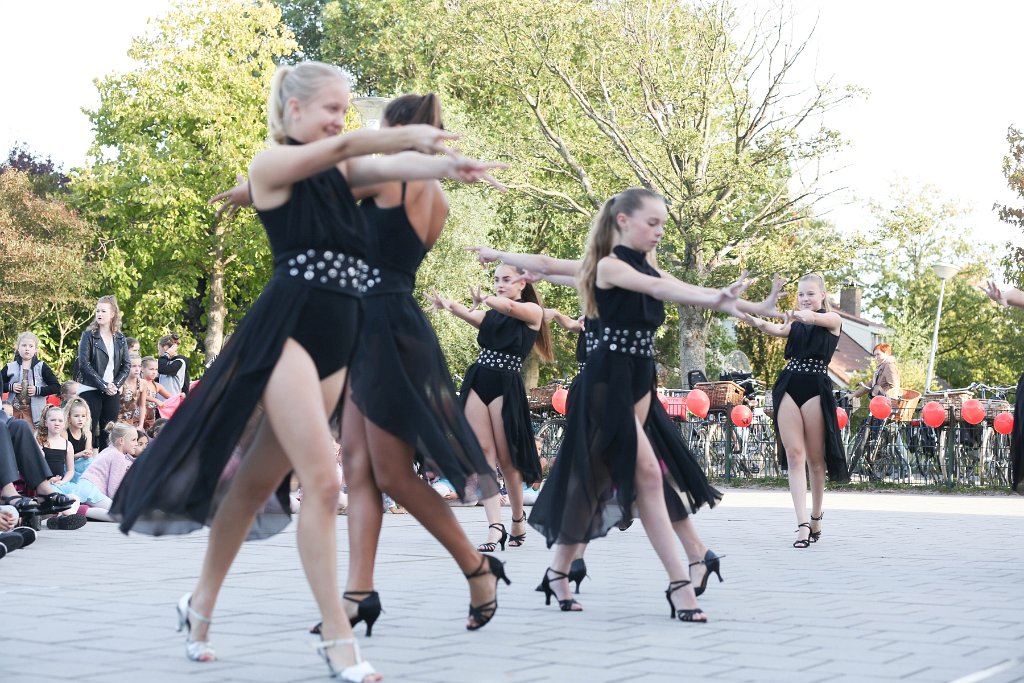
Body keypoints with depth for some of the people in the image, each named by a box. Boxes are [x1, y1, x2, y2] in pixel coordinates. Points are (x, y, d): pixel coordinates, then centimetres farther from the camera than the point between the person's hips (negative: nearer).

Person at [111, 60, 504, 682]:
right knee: (322, 481, -14)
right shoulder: (271, 163, -1)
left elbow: (391, 166, -4)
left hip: (336, 339, 7)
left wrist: (444, 163, -24)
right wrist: (413, 133, -25)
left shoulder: (340, 173, 15)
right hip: (289, 327, -7)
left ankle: (202, 605, 28)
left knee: (261, 478, 14)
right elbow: (343, 147, -18)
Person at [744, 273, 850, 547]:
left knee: (815, 458, 3)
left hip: (815, 388, -3)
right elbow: (775, 329, -3)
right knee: (794, 455, -7)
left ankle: (816, 517, 20)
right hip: (789, 387, 3)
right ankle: (803, 523, -13)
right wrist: (754, 320, -24)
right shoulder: (794, 324, 18)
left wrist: (798, 314, -40)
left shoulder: (833, 319, 7)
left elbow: (814, 317, -16)